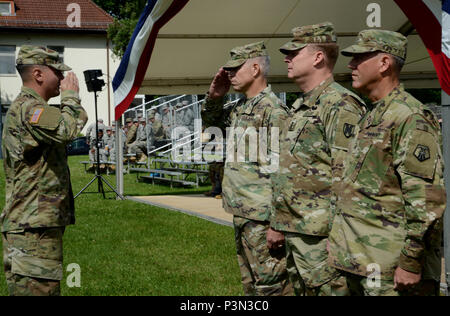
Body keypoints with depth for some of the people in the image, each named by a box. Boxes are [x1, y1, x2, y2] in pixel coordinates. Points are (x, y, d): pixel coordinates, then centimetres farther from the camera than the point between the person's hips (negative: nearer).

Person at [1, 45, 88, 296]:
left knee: (49, 288, 14)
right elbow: (68, 130, -30)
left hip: (44, 225, 11)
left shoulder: (32, 108, 22)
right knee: (36, 288, -11)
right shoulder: (27, 108, -13)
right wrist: (71, 96, -15)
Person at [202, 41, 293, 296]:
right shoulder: (240, 108, 12)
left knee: (271, 284, -5)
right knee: (251, 283, 18)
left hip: (261, 215, -10)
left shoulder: (272, 110, -16)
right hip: (241, 213, 10)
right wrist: (215, 96, 10)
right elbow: (211, 121, 31)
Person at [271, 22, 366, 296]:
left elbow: (346, 178, -19)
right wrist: (278, 224, 22)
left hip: (321, 237, -10)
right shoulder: (300, 107, 18)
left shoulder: (340, 105, -13)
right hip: (294, 233, 10)